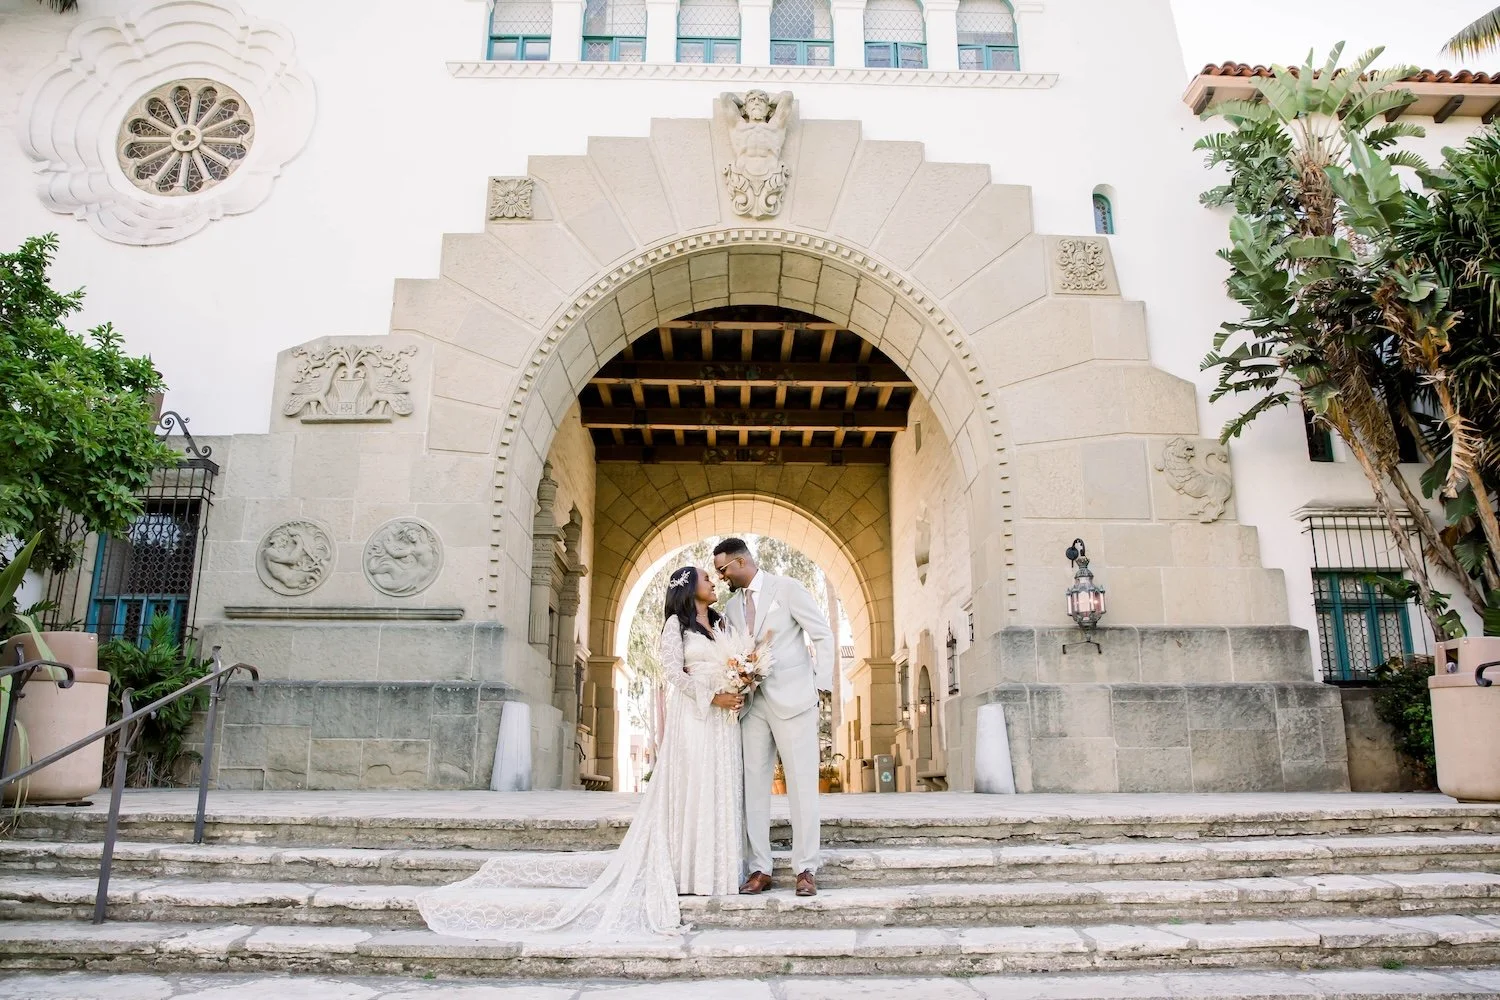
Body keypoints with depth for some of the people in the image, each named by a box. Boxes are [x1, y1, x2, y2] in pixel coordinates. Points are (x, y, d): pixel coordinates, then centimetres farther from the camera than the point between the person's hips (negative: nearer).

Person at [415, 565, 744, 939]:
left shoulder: (718, 626, 21)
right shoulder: (676, 622, 1)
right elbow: (673, 669, -10)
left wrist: (738, 694, -3)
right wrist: (712, 698, -15)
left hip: (722, 721, 6)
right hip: (692, 717, -6)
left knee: (717, 792, 3)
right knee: (688, 790, -7)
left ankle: (711, 867, 7)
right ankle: (683, 870, -2)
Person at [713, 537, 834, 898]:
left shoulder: (786, 588, -2)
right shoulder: (732, 606, 15)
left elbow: (823, 634, -2)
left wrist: (822, 683, -8)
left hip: (792, 700, -6)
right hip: (752, 703, 6)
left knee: (802, 784, -3)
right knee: (752, 786, 3)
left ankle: (806, 869, 3)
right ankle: (759, 869, 9)